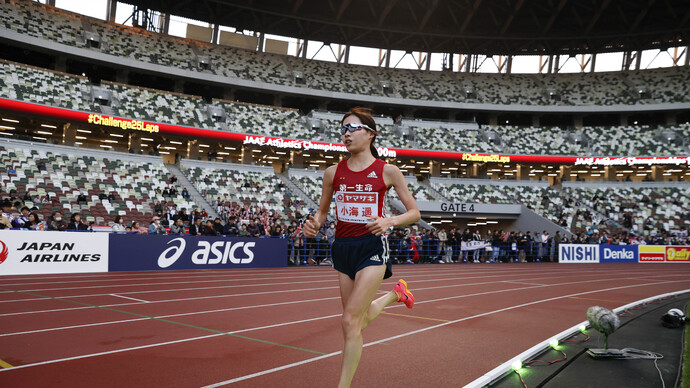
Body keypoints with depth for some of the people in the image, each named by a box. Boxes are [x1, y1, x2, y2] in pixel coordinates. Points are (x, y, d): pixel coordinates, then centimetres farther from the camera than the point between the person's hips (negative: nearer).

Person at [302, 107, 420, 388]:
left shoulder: (387, 171, -4)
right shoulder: (333, 172, 4)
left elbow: (414, 213, 1)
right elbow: (322, 210, 15)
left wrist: (390, 221, -18)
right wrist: (314, 223, -7)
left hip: (371, 248, -5)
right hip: (343, 247, 5)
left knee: (350, 321, -12)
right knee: (358, 320, 15)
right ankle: (395, 294, 44)